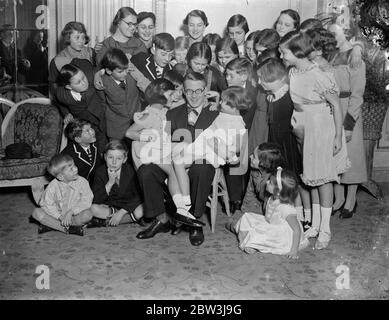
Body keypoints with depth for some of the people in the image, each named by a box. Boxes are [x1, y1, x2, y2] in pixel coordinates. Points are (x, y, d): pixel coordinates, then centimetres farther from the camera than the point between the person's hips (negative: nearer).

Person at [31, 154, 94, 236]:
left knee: (88, 214, -34)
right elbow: (46, 204, -8)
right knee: (36, 212, -19)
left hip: (76, 215, -1)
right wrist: (59, 216, -21)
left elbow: (86, 202, -13)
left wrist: (71, 212, -24)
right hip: (57, 214, 1)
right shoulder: (53, 185, -9)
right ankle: (67, 229, -26)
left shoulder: (82, 182, -10)